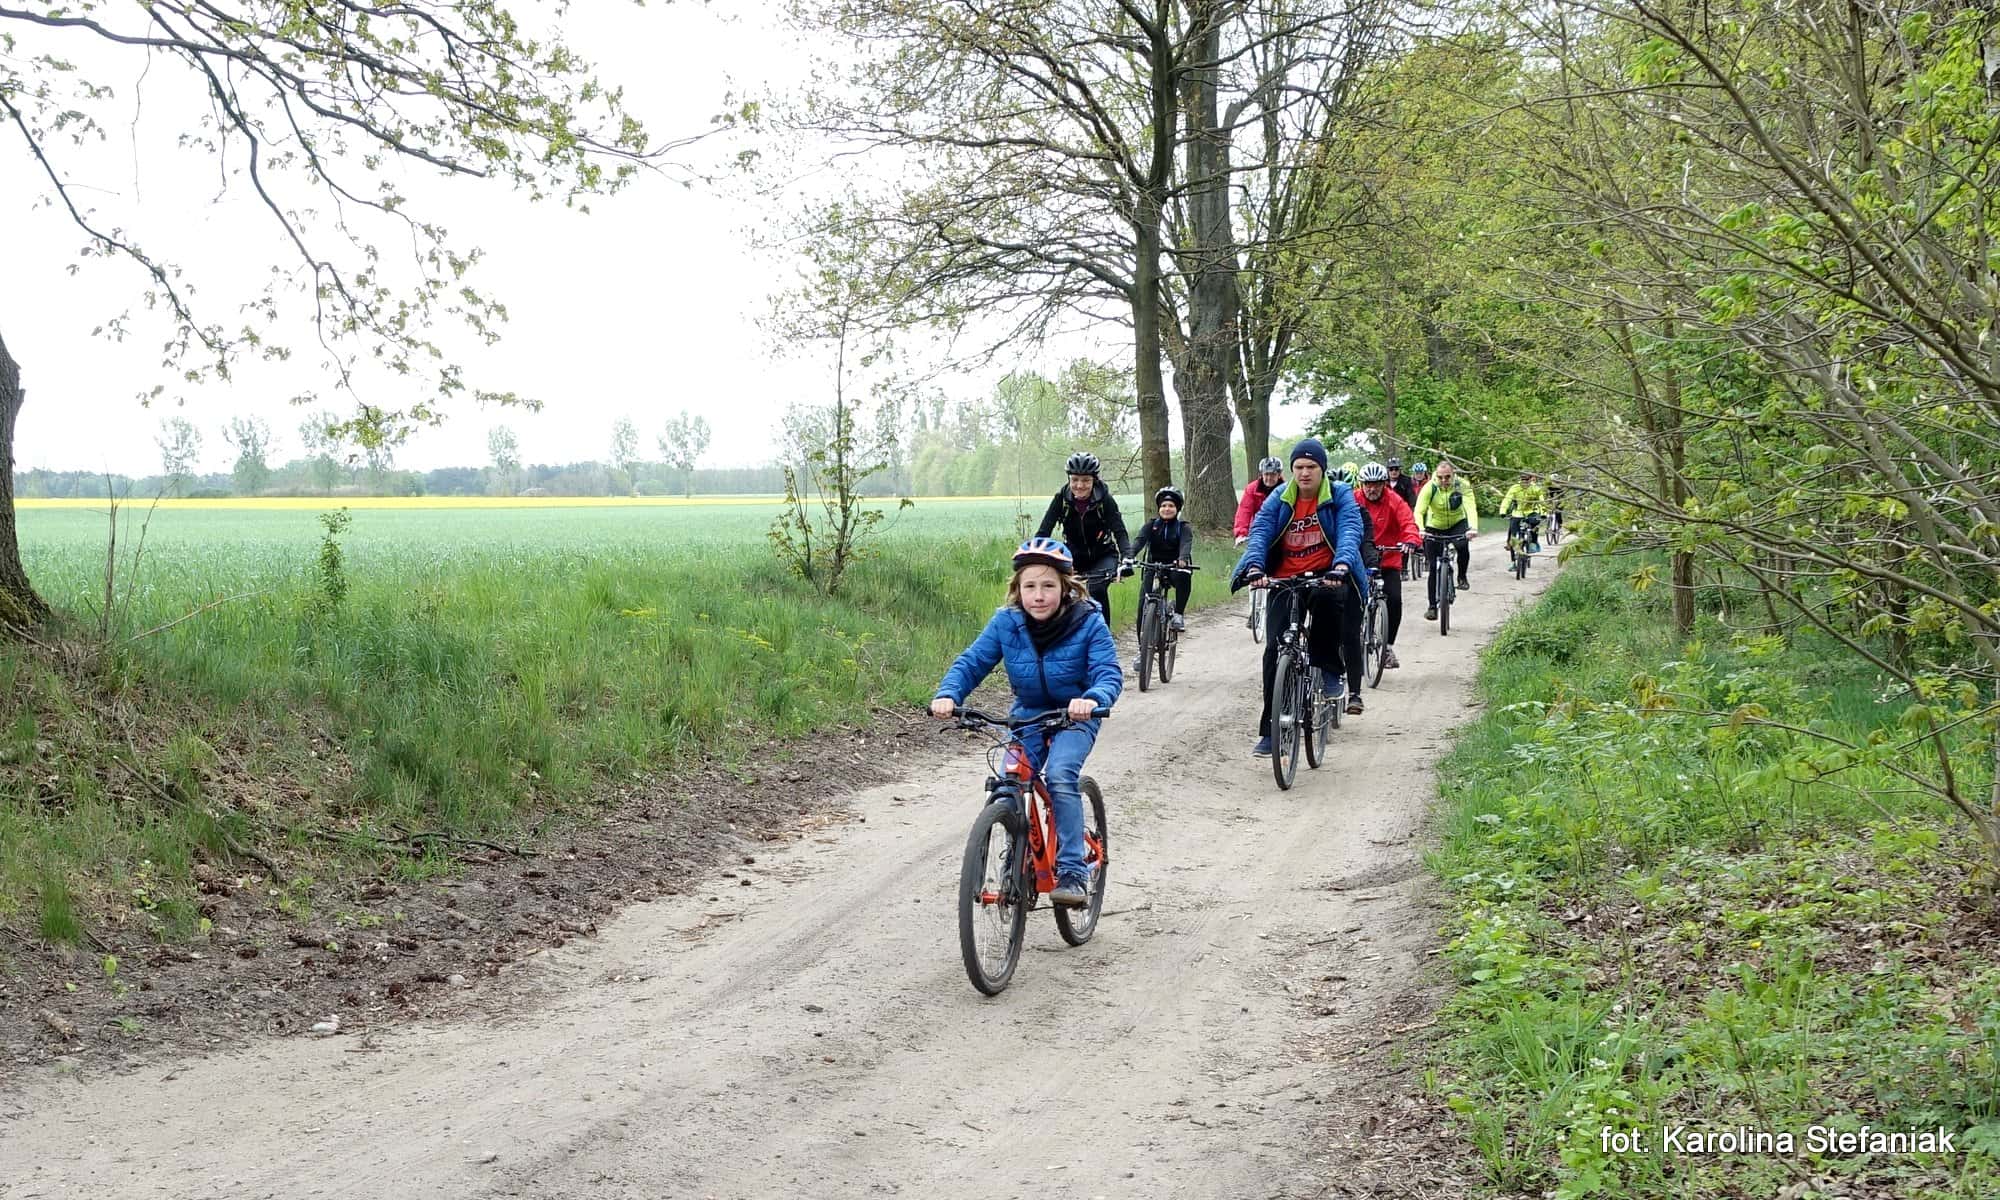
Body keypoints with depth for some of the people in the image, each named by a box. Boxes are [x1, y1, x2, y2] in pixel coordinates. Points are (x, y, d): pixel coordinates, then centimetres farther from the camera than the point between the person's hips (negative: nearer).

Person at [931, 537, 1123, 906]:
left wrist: (1092, 699, -48)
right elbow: (971, 662, -12)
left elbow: (1109, 673, -25)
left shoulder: (1088, 622, -19)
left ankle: (1072, 872, -20)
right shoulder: (1006, 622, -12)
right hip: (1028, 716, 3)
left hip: (1074, 717, -3)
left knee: (1060, 776, -28)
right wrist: (947, 695, -33)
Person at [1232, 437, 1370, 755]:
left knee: (1326, 597, -39)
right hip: (1285, 581, 3)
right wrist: (1255, 567, -28)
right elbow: (1260, 532, -8)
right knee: (1275, 649, -8)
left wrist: (1342, 565, -38)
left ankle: (1330, 670, -15)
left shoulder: (1340, 496, -2)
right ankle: (1270, 731, 0)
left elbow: (1350, 531, -18)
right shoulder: (1279, 499, 4)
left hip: (1326, 577, -3)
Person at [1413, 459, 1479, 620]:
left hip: (1457, 523, 0)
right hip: (1434, 527, 0)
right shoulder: (1429, 488, -23)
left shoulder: (1462, 486, -23)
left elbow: (1471, 507, -36)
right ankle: (1432, 606, 3)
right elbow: (1419, 511, -33)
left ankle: (1462, 577, -5)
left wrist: (1473, 528, -54)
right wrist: (1420, 529, -53)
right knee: (1433, 567, -5)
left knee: (1463, 546, -31)